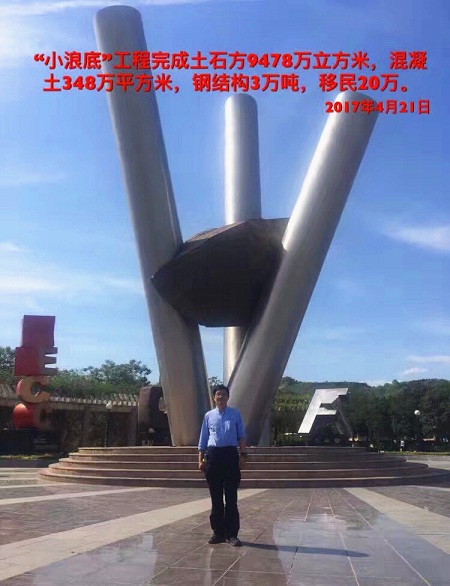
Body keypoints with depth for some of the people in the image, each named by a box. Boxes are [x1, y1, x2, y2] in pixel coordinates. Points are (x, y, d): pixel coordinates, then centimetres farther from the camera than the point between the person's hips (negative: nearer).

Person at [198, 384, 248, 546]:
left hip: (230, 455, -1)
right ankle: (218, 532, 17)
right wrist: (200, 460, 5)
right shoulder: (209, 415, 10)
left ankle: (231, 534, 6)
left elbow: (241, 436, 7)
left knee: (231, 497, 0)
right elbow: (203, 439, 11)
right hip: (213, 455, 2)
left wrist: (243, 455, -4)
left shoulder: (235, 414, 7)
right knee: (216, 497, 7)